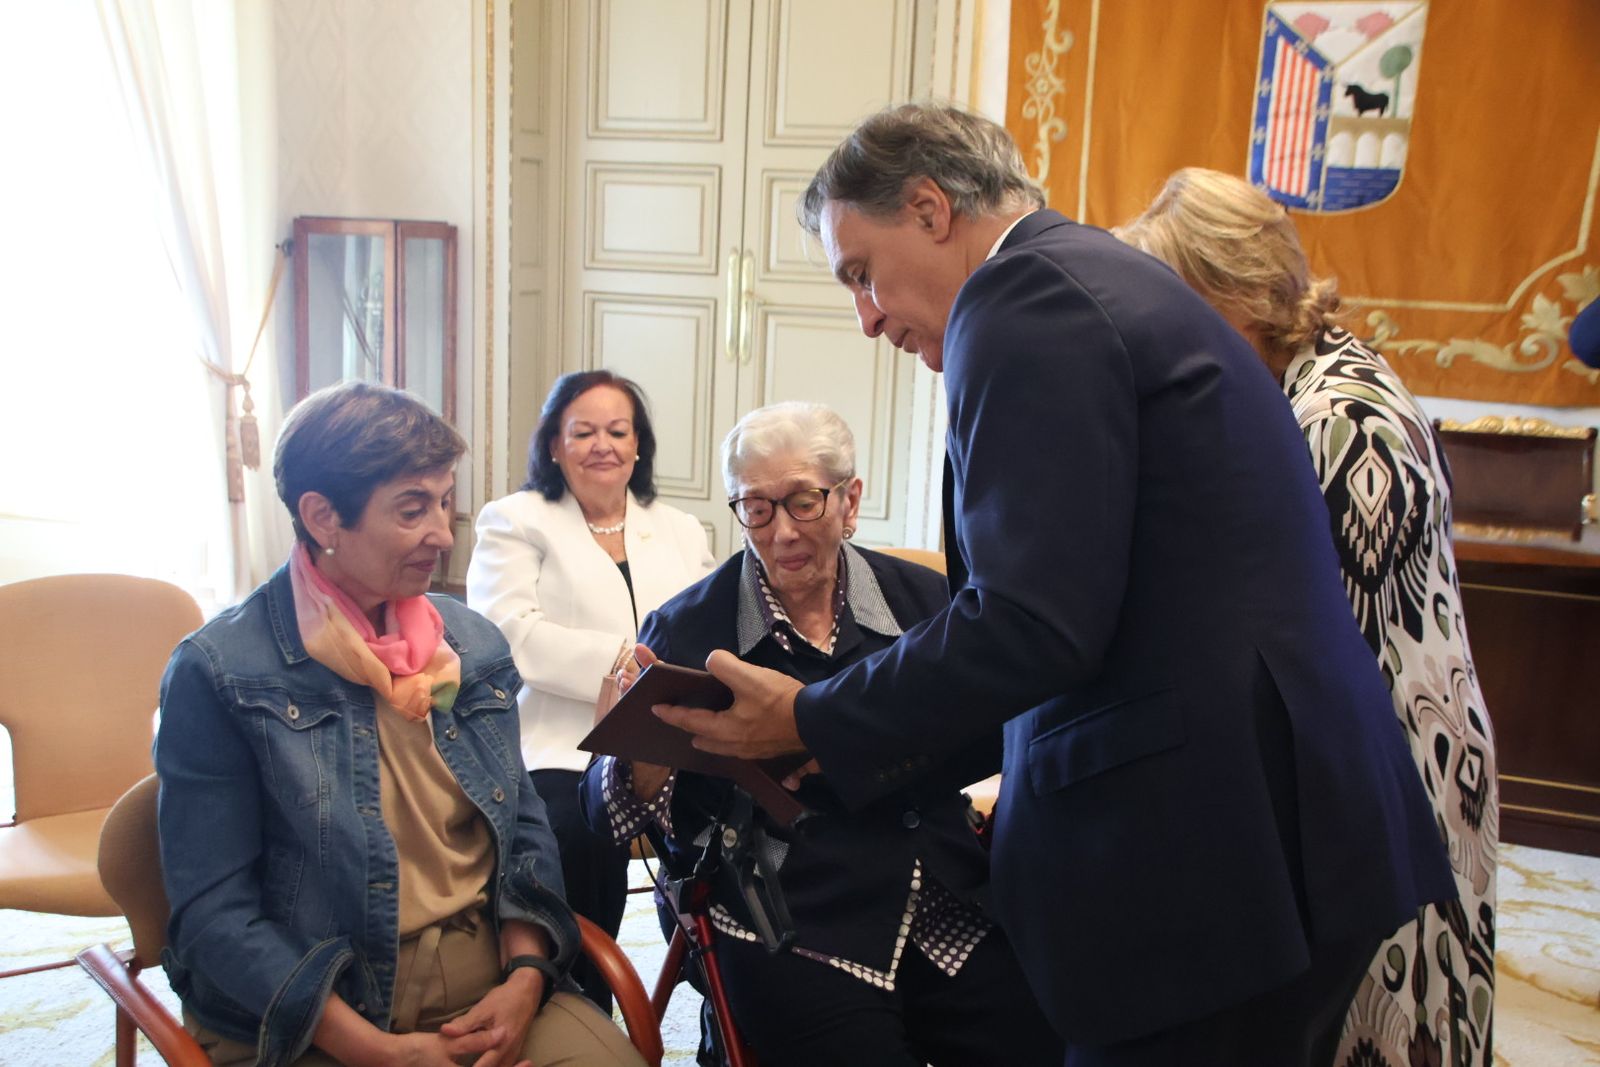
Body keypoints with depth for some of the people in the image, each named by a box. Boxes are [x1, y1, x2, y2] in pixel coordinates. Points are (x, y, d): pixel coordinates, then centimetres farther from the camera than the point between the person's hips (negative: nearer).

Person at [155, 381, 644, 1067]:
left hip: (489, 990, 4)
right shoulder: (219, 673, -8)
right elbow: (214, 910, -10)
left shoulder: (474, 644, 6)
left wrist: (526, 976, -6)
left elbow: (525, 829, 10)